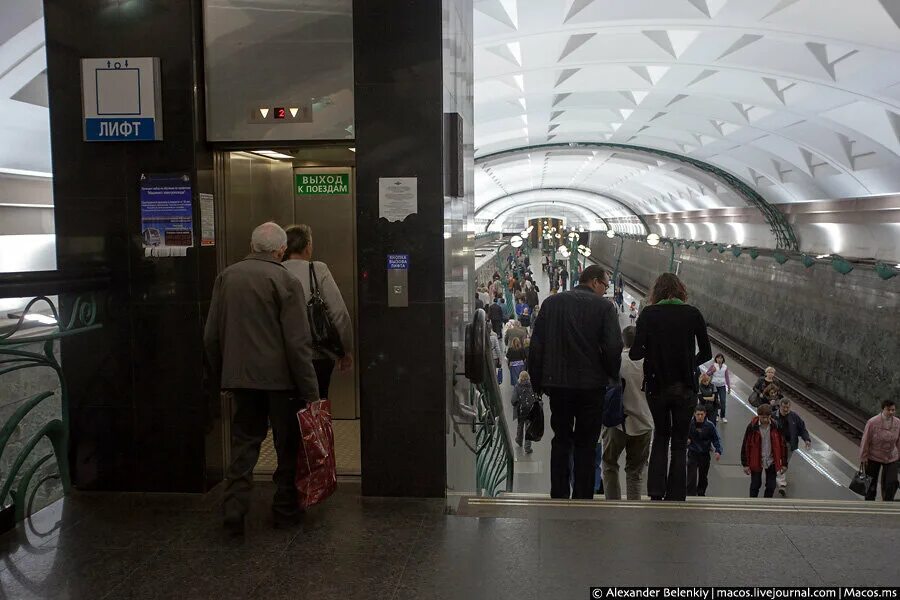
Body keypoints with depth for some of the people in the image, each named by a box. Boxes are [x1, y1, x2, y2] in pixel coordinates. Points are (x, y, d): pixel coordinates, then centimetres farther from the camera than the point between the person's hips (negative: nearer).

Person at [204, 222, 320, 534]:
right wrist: (310, 392, -10)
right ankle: (285, 511, 19)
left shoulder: (226, 277, 4)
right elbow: (298, 342, -14)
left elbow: (211, 336, 9)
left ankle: (234, 508, 6)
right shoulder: (286, 281, -11)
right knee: (288, 444, 10)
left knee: (244, 441, 14)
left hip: (240, 376, 4)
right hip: (280, 378, -4)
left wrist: (222, 374, 20)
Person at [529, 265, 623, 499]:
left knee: (561, 440, 13)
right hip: (591, 385, -2)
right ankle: (582, 498, 10)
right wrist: (612, 375, 5)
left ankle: (559, 495, 14)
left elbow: (536, 346, 2)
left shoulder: (551, 303, 4)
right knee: (586, 444, 8)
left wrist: (537, 382, 9)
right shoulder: (604, 306, -6)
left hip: (558, 383, 3)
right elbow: (613, 347, -12)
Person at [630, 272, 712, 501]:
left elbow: (636, 353, -10)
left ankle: (656, 493, 9)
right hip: (685, 388, 0)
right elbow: (706, 353, 4)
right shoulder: (693, 314, -1)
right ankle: (675, 496, 9)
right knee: (679, 443, 11)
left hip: (657, 386, 0)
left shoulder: (648, 314, -5)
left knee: (661, 436, 19)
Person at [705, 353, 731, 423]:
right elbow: (707, 374, -1)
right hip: (714, 386, -1)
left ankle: (723, 417, 4)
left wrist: (729, 387, 8)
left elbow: (727, 377, 8)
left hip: (722, 386, 1)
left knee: (723, 401, -6)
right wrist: (712, 371, -19)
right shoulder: (713, 366, -3)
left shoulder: (725, 367, 3)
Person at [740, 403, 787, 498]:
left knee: (771, 486, 8)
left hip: (771, 462, 2)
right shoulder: (752, 426, -14)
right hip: (756, 461, -2)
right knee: (755, 485, 9)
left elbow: (782, 444, 0)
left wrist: (783, 463, 0)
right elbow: (745, 445, -9)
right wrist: (745, 464, -7)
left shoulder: (775, 426, -9)